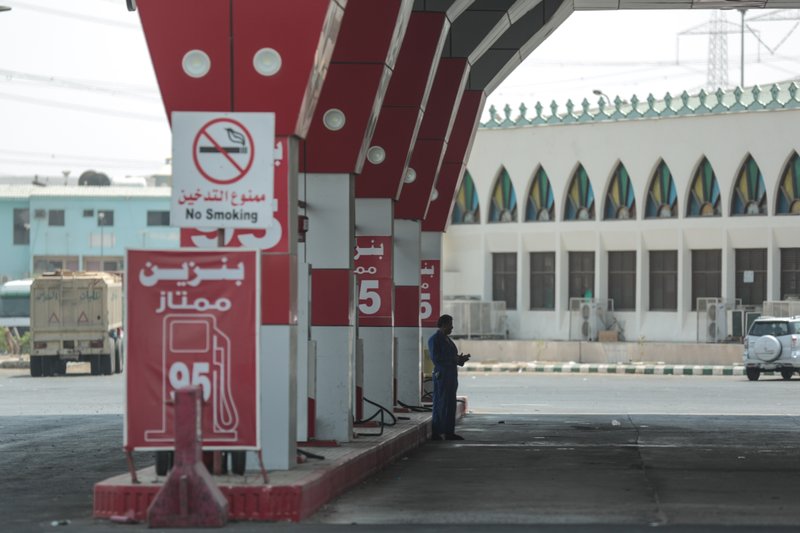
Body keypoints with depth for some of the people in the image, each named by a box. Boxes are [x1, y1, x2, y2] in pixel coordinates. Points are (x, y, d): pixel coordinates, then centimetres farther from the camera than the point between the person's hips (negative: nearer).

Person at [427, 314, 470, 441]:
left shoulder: (446, 339, 18)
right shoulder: (435, 339, -9)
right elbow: (435, 358, -18)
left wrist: (460, 359, 5)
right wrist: (454, 359, -17)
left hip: (451, 376, 9)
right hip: (441, 376, -9)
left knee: (450, 405, 9)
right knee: (440, 405, -7)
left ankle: (449, 433, 11)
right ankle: (436, 434, -5)